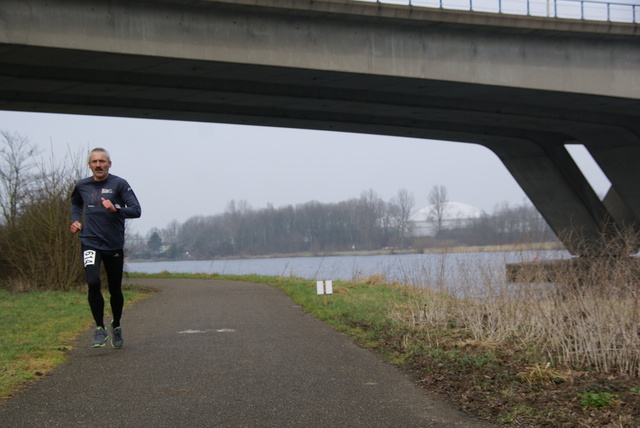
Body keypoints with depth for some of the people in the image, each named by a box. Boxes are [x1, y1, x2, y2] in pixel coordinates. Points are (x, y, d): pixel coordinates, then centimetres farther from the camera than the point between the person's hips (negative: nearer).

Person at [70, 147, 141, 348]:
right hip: (90, 243, 1)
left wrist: (116, 209, -28)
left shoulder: (119, 184, -6)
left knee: (115, 290, 8)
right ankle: (100, 328, -4)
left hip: (114, 245, -1)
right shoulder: (82, 186, 5)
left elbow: (136, 210, -12)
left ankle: (116, 327, 33)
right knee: (93, 283, -20)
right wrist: (75, 220, 9)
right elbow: (75, 203, 28)